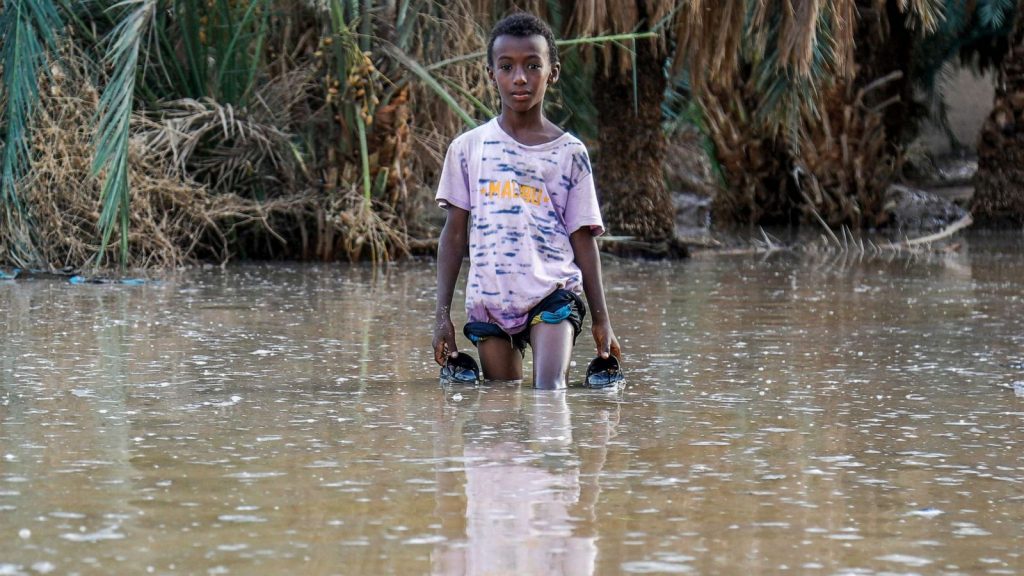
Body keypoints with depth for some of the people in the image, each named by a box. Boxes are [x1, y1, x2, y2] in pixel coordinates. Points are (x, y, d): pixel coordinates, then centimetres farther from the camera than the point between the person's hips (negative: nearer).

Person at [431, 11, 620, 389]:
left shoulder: (569, 153, 5)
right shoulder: (468, 148, 8)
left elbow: (583, 240, 8)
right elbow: (454, 235, 10)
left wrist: (600, 319, 5)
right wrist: (442, 315, 5)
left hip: (553, 293, -1)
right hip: (489, 301, 2)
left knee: (549, 392, -18)